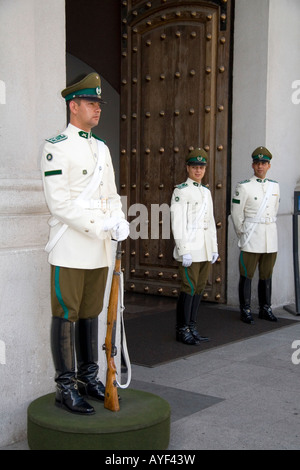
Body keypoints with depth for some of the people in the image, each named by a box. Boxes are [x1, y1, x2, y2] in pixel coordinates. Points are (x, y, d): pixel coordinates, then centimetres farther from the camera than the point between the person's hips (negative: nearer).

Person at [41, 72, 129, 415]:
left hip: (99, 248, 7)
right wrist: (100, 224, -20)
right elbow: (59, 202, -16)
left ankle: (89, 378, 24)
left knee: (90, 314, 13)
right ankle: (65, 387, 7)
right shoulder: (56, 146, -8)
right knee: (66, 316, -1)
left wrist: (120, 221, -3)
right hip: (70, 248, -7)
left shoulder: (102, 149, 16)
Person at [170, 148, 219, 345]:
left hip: (205, 248, 7)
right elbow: (177, 223, -12)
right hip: (190, 246, -7)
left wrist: (214, 248, 15)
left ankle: (192, 327, 17)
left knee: (200, 287, 8)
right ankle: (182, 330, 3)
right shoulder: (181, 191, -6)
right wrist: (184, 251, -16)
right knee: (189, 288, -7)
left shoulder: (206, 191, 16)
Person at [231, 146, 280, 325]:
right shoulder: (244, 187, -7)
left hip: (271, 237, 5)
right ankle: (245, 310, 8)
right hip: (251, 239, -5)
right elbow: (236, 214, -3)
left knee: (266, 274, 11)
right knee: (247, 275, 0)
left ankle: (265, 309, 21)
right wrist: (243, 235, 2)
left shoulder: (275, 186, 9)